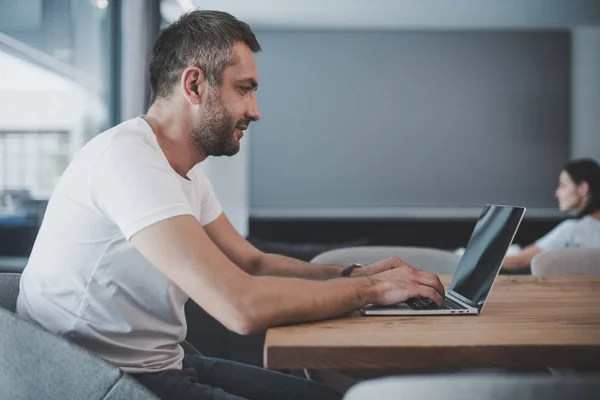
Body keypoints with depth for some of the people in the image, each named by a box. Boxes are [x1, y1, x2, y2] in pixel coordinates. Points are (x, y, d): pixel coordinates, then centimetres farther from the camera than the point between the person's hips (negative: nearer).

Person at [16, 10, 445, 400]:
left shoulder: (187, 174, 8)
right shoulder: (126, 157, -23)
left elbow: (254, 263, 17)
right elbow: (243, 306, -29)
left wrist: (354, 274, 1)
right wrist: (372, 288, -16)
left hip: (163, 365, 9)